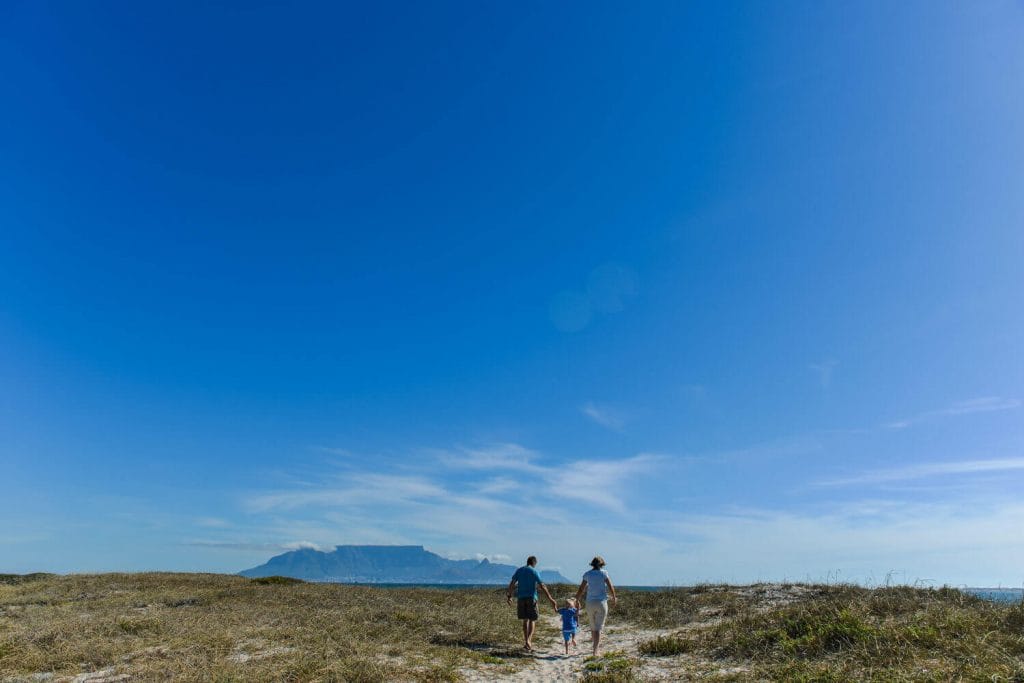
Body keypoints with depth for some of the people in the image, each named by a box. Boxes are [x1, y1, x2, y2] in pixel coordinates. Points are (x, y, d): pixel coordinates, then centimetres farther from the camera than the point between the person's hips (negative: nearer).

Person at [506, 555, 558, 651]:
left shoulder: (519, 570, 6)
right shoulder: (534, 572, -6)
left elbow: (512, 583, 4)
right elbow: (542, 586, -11)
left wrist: (509, 595, 15)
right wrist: (550, 599, -11)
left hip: (521, 598, 4)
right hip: (531, 598, -4)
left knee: (525, 619, 15)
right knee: (532, 620, 5)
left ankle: (527, 642, 15)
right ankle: (528, 640, -13)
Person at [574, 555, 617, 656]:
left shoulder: (587, 574, 1)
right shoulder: (604, 573, -5)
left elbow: (580, 589, 1)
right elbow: (611, 587, -3)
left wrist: (577, 601, 11)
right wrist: (614, 598, 14)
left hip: (590, 603, 3)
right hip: (601, 602, -3)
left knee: (593, 626, 20)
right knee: (598, 627, 2)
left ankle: (597, 647, 33)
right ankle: (595, 651, -6)